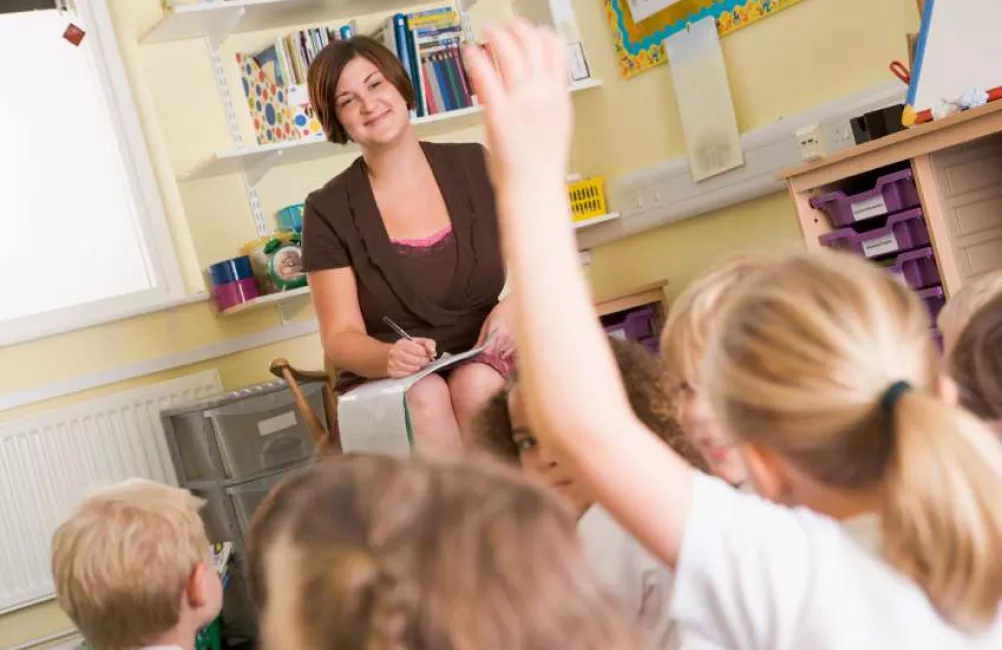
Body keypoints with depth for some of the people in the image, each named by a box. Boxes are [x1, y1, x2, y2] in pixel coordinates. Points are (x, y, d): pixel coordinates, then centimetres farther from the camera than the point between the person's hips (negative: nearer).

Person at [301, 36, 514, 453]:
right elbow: (340, 336, -5)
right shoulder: (329, 211, -2)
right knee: (424, 398, -33)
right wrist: (390, 357, -29)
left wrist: (514, 307, -18)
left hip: (485, 363, 1)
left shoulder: (474, 167, 3)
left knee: (475, 386, -32)